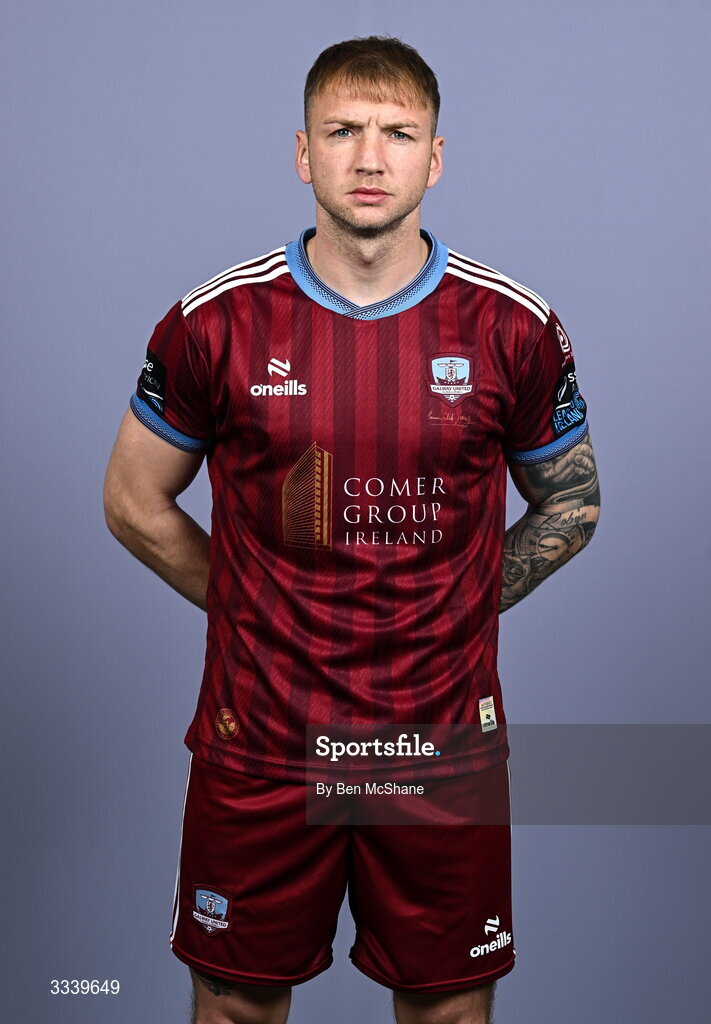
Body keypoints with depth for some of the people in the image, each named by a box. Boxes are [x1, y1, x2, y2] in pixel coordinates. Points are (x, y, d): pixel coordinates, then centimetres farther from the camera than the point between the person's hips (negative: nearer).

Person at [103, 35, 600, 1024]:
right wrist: (255, 612, 2)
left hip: (446, 742, 1)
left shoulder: (515, 329, -5)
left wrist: (450, 616, 2)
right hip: (257, 745, 0)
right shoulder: (217, 323, -6)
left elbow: (570, 506, 9)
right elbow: (135, 505, 6)